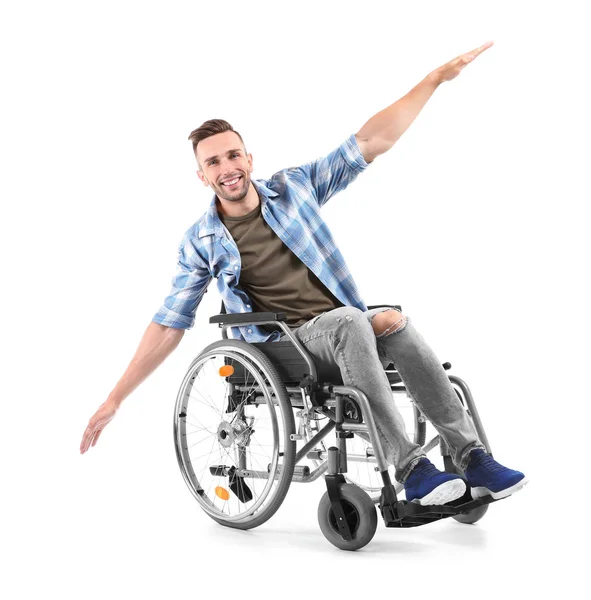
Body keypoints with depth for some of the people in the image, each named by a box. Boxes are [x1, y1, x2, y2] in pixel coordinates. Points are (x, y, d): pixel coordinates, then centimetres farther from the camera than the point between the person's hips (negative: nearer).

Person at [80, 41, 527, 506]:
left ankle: (471, 457, -26)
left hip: (347, 326, 3)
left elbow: (369, 143, 5)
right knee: (350, 321, -34)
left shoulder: (294, 187, 6)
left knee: (391, 320, -31)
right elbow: (169, 324, 4)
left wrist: (437, 78, 1)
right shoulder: (201, 243, 3)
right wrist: (115, 398, -2)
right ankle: (411, 470, -36)